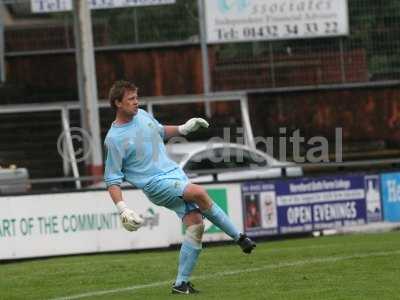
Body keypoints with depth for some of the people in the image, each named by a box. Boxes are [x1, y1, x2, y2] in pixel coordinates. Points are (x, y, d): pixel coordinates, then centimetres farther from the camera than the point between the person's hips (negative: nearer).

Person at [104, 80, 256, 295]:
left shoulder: (142, 115, 9)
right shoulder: (114, 139, -10)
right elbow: (112, 180, -7)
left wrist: (183, 129, 17)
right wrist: (123, 209, -18)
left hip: (175, 172, 7)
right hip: (155, 184, -7)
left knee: (196, 224, -7)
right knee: (198, 193, -30)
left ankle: (181, 284, 2)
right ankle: (239, 238, -14)